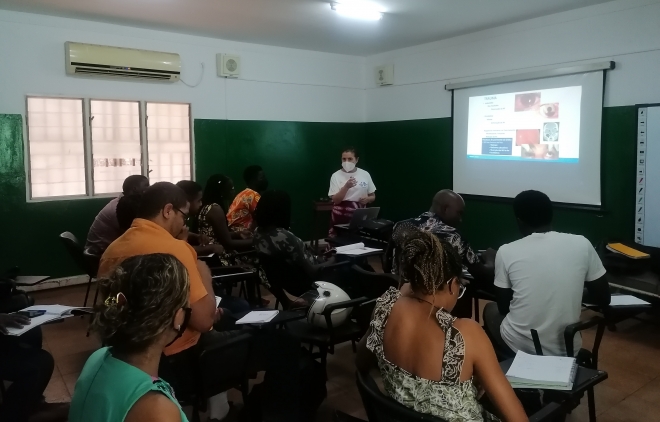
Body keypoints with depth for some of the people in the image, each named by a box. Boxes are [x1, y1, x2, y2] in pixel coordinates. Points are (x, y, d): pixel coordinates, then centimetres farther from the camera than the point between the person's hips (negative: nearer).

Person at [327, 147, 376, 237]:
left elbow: (373, 196, 14)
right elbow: (335, 200, -8)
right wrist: (346, 187, -21)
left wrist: (367, 199, -8)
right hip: (341, 217, -2)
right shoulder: (336, 175, -2)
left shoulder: (365, 174, 4)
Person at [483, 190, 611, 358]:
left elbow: (503, 308, 0)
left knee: (491, 309, 30)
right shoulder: (581, 244, -7)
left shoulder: (506, 252, -11)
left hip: (519, 348, -2)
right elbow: (603, 299, 3)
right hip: (566, 350, 2)